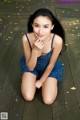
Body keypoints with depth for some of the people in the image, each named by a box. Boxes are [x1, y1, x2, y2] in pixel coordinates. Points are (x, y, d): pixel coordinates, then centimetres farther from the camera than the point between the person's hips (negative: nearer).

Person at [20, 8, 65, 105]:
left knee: (48, 101, -7)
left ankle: (41, 78, 20)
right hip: (31, 65, 1)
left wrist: (41, 81, -5)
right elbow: (30, 67, -23)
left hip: (50, 68, 0)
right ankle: (34, 78, 20)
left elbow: (51, 64, -17)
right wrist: (35, 50, -41)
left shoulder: (57, 40, -35)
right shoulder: (26, 38, -32)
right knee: (28, 97, -9)